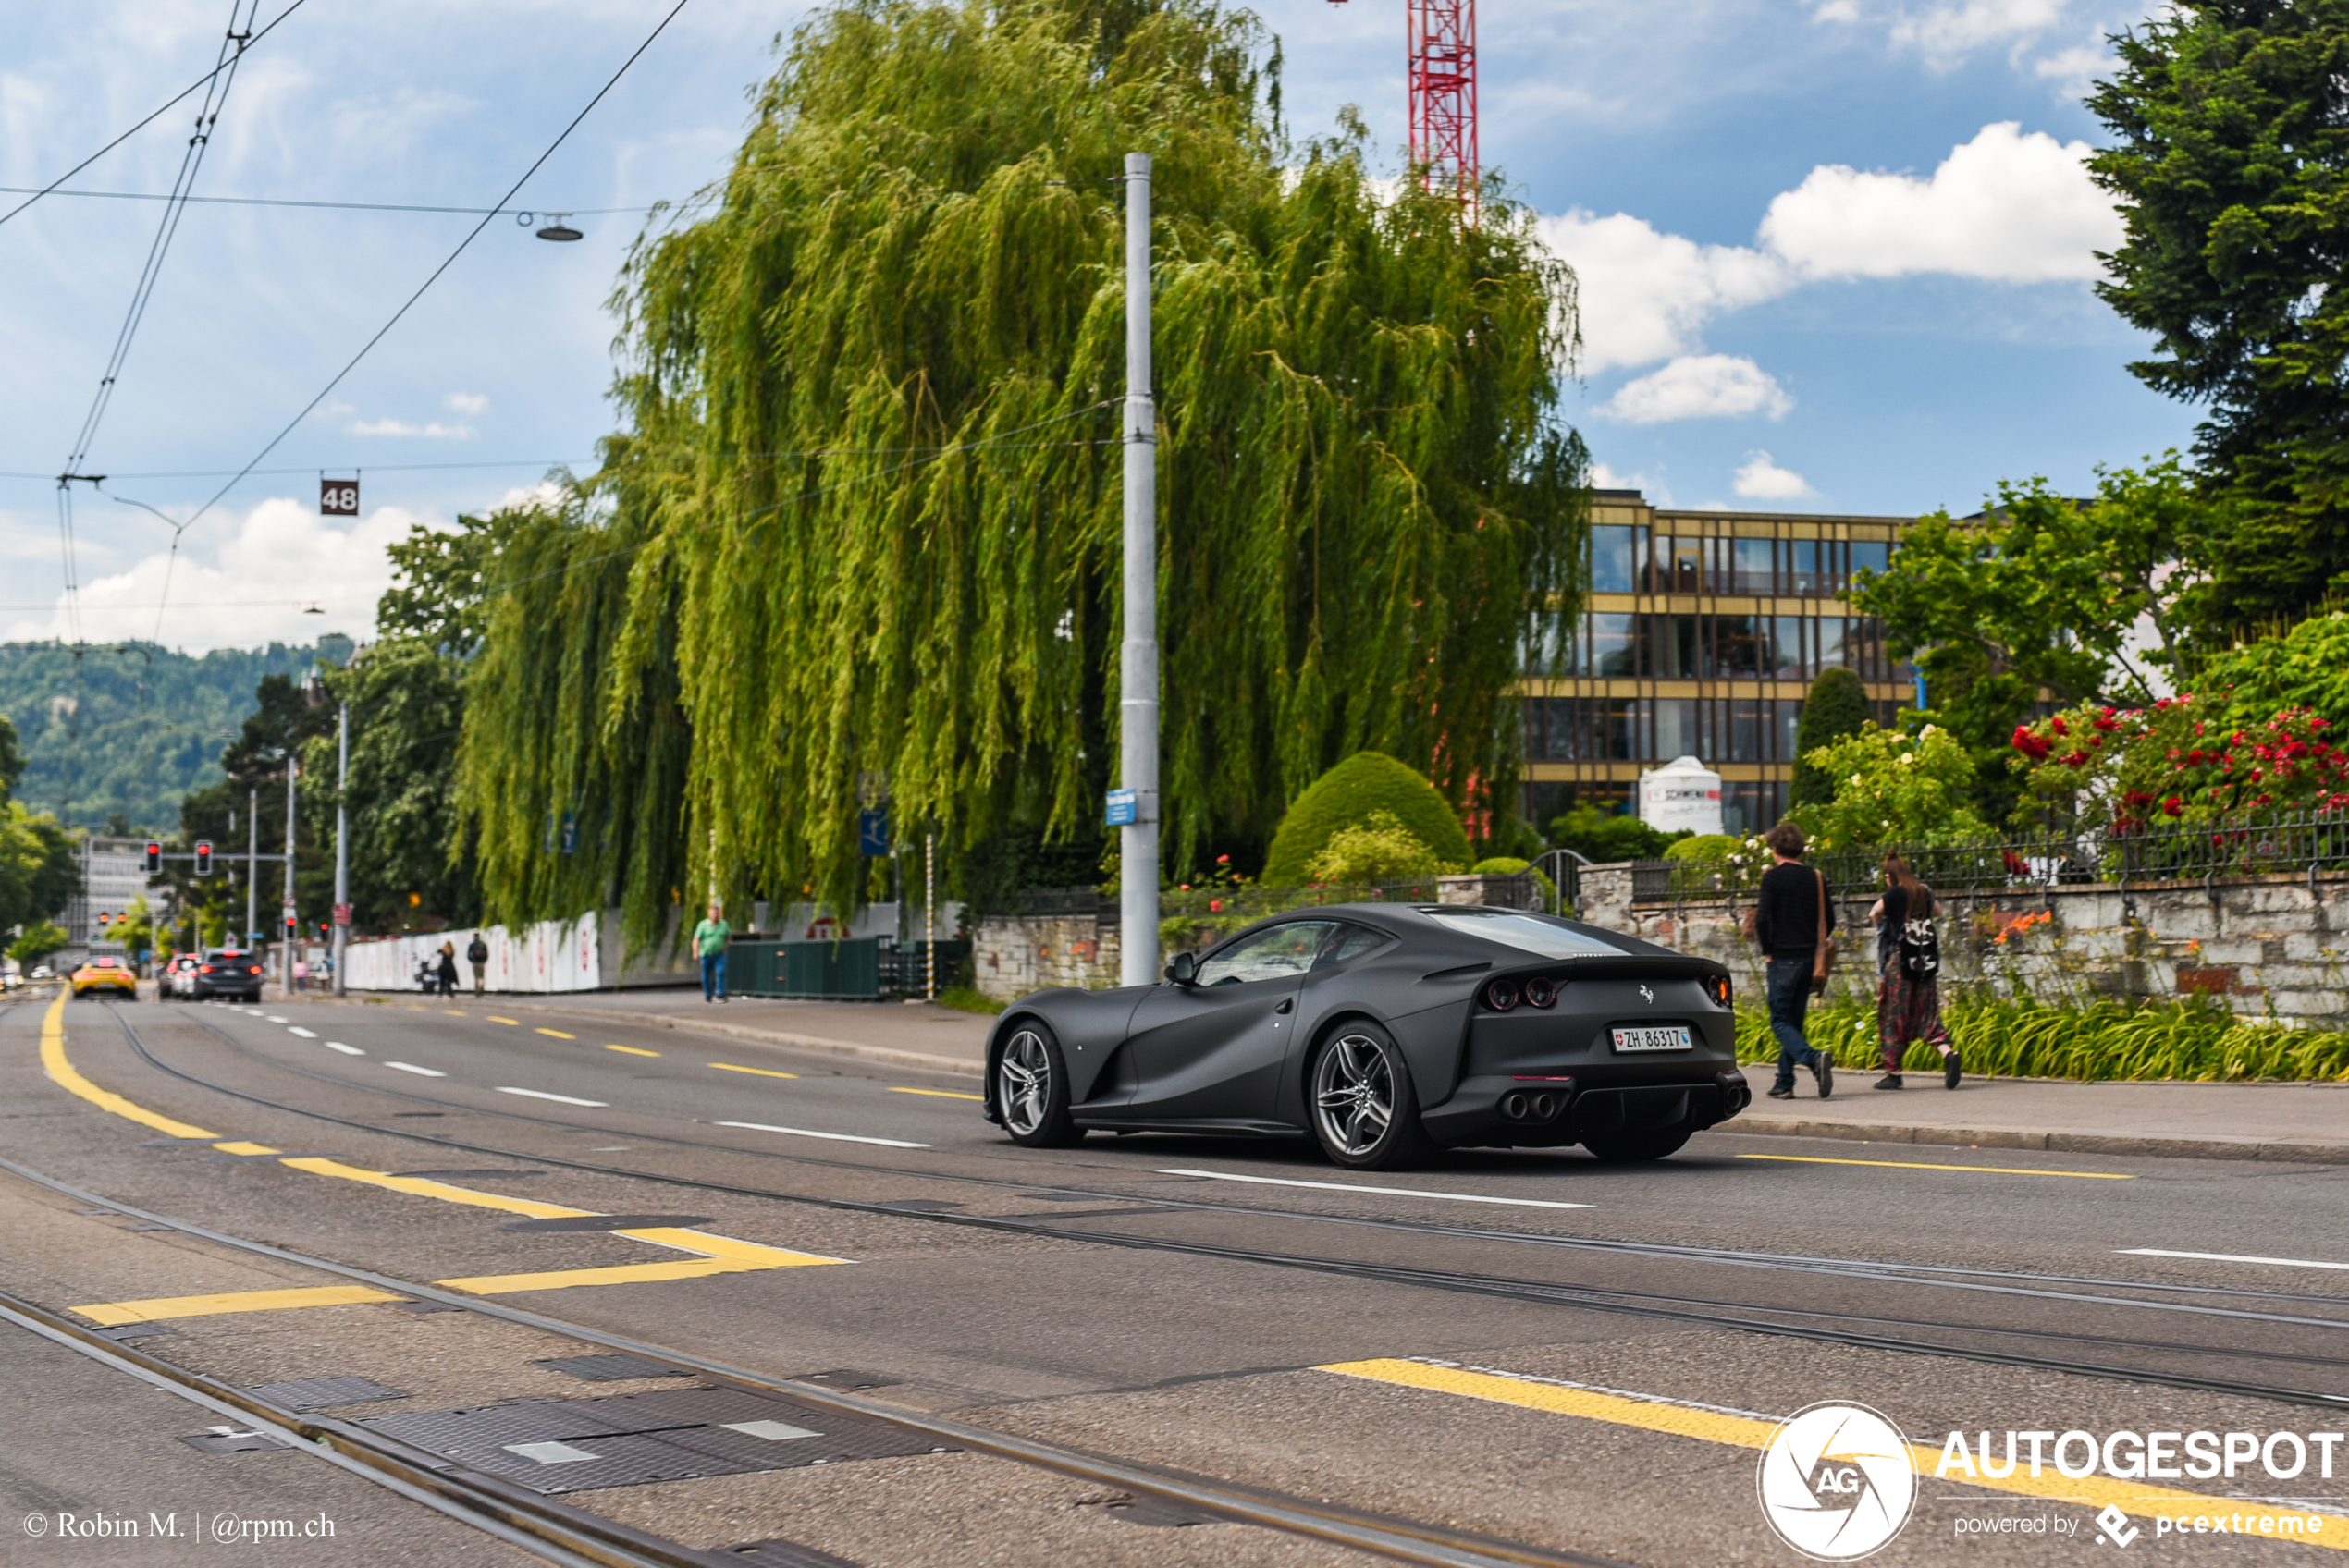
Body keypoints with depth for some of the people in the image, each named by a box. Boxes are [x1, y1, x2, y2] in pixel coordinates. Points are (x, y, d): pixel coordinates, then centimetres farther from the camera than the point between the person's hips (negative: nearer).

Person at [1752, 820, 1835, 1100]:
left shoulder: (1773, 877, -9)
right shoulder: (1815, 878, 9)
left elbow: (1761, 919, -16)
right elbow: (1829, 920, 12)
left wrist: (1767, 950, -4)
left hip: (1782, 959, -6)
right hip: (1807, 959, 6)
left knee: (1780, 1021, -3)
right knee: (1794, 1021, 13)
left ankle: (1814, 1058, -28)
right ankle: (1784, 1083, 15)